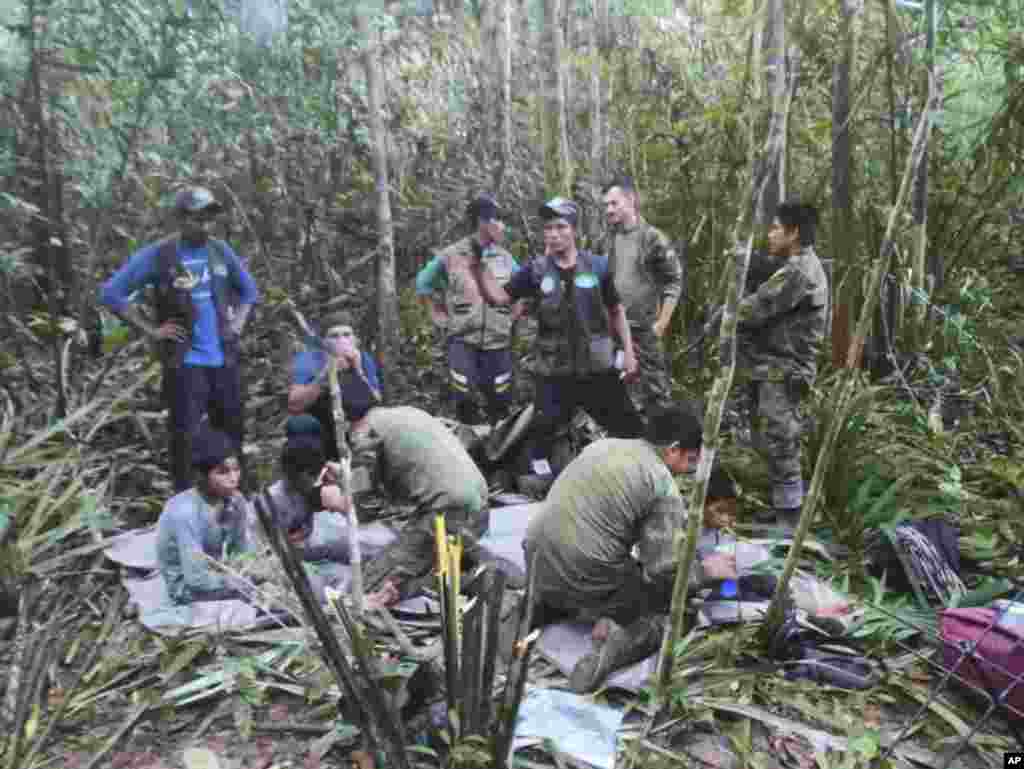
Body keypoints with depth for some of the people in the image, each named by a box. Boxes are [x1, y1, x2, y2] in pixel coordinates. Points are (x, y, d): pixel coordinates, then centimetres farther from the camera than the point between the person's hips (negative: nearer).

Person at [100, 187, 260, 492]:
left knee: (232, 435, 12)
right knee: (184, 439, -2)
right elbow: (111, 293, -7)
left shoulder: (221, 251, 6)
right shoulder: (157, 255, -7)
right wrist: (151, 330, -10)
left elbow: (249, 289, 22)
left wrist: (238, 323, 7)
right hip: (185, 363, -4)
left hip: (224, 361, 5)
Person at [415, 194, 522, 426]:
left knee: (500, 405, 5)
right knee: (465, 404, -4)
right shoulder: (451, 255, -3)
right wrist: (438, 315, 7)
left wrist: (513, 316, 9)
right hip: (463, 341, -2)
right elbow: (423, 284, 12)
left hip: (498, 343, 2)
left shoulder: (505, 258, 5)